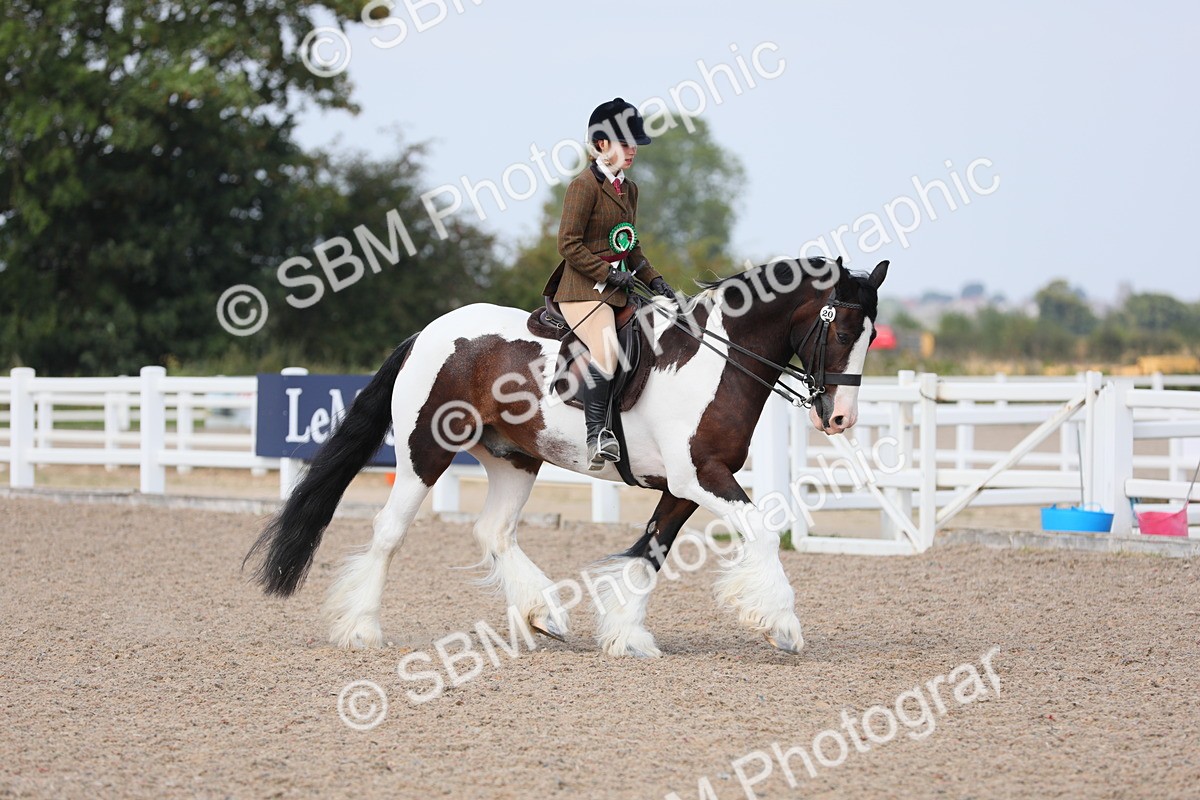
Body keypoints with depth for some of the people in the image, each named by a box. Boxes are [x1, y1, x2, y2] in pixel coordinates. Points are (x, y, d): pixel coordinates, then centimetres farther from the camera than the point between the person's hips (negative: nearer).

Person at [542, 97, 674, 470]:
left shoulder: (628, 188, 18)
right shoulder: (584, 184, -8)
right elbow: (569, 244, -13)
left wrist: (653, 279, 11)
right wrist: (608, 274, -16)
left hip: (617, 289, 9)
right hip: (584, 288, -9)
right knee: (606, 349, -29)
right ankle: (597, 434, -33)